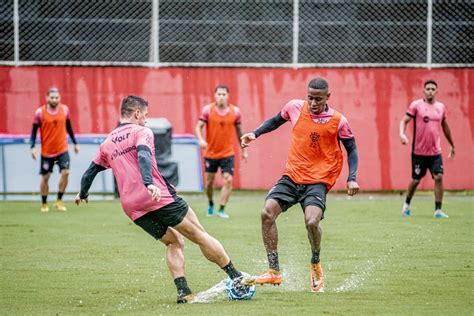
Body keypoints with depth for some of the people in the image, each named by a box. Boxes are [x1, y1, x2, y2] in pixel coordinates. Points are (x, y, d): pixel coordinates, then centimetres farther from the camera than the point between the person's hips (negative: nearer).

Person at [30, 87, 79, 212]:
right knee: (45, 177, 6)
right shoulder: (40, 112, -10)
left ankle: (59, 201, -1)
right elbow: (34, 130, -5)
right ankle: (44, 204, 22)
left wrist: (75, 143, 17)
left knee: (65, 172, -15)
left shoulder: (64, 109, -2)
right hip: (46, 151, -1)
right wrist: (33, 147, -16)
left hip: (62, 149, 1)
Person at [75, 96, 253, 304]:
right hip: (160, 198, -6)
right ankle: (236, 277, 3)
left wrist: (82, 194, 43)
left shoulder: (107, 144, 19)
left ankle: (183, 292, -2)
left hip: (132, 207, 6)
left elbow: (90, 172, 25)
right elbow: (143, 156, -18)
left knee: (174, 242, 16)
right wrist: (149, 184, -32)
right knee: (200, 235, 3)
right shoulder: (141, 132, 2)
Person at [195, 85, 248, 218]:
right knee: (209, 181, 8)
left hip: (227, 153, 0)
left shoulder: (235, 111, -2)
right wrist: (201, 139, -29)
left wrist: (243, 150, 13)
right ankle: (211, 205, 33)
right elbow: (199, 126, -8)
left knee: (228, 180, -12)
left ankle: (222, 210, -6)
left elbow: (239, 131, 9)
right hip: (210, 152, 0)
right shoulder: (207, 110, -6)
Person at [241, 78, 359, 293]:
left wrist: (352, 178, -6)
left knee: (312, 222, -25)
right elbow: (275, 121, 20)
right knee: (267, 213, -15)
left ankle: (316, 266, 6)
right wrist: (255, 134, 7)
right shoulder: (295, 107, -1)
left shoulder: (338, 121, -7)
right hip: (291, 176, 4)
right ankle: (274, 272, -6)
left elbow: (351, 149, 4)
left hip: (317, 180, -4)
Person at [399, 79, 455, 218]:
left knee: (438, 178, -10)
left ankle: (438, 210, -4)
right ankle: (407, 204, 31)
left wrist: (452, 145, 29)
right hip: (418, 152, -3)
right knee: (416, 180, 6)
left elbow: (445, 126, 22)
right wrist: (402, 134, -28)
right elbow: (404, 121, -8)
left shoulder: (441, 107, 8)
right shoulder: (416, 105, -4)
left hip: (435, 152, 3)